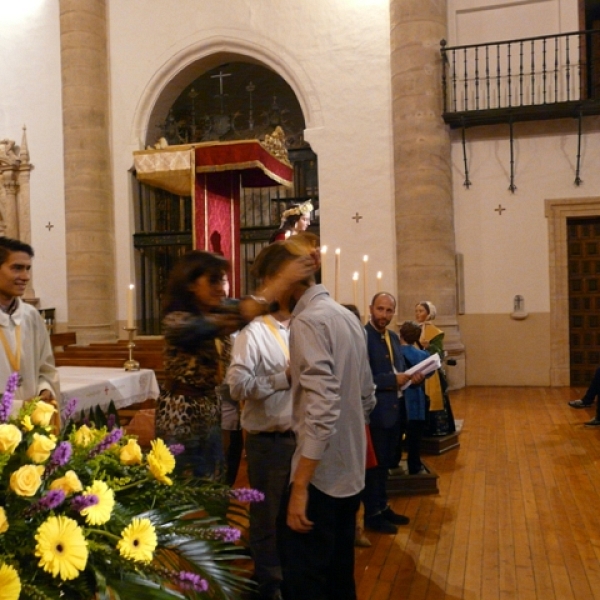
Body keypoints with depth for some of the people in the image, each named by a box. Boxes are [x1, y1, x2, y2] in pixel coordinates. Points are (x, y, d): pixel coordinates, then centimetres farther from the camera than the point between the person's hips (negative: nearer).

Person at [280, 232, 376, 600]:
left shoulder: (308, 321, -17)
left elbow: (323, 407, -26)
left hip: (320, 473, -9)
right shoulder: (347, 316, 10)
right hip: (350, 470, 9)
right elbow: (367, 398, 16)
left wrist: (299, 485, -24)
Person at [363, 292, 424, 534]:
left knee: (385, 463, 20)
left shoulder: (393, 337, 11)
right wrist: (393, 380, -23)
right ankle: (372, 514, 20)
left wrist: (412, 377, -2)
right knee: (374, 464, 5)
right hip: (374, 412, -8)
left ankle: (383, 507, 34)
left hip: (394, 409, 9)